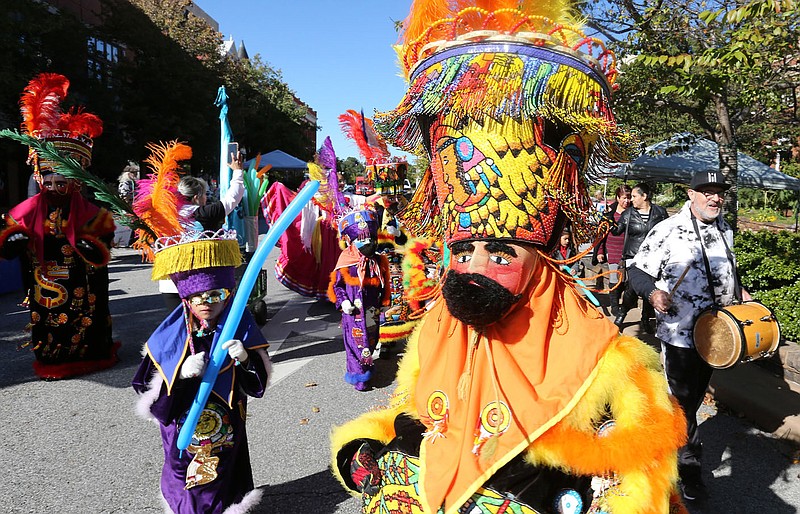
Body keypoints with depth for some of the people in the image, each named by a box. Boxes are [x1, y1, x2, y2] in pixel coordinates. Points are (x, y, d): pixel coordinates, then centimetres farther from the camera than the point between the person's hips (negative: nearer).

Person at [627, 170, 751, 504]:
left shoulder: (725, 231, 8)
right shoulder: (667, 231, -15)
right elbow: (638, 272, -14)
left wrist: (739, 291, 8)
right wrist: (653, 293, -32)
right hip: (680, 336, -7)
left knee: (696, 396, 20)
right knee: (683, 402, 4)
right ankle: (690, 468, 20)